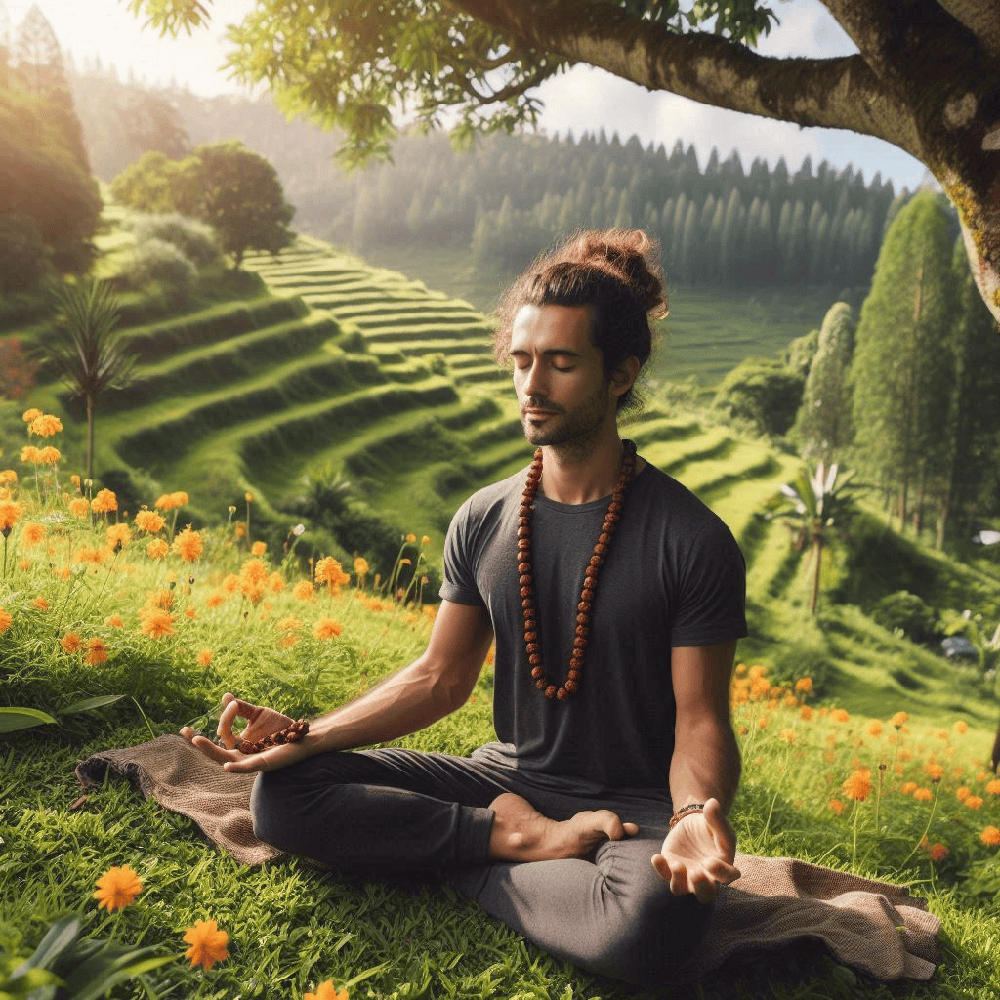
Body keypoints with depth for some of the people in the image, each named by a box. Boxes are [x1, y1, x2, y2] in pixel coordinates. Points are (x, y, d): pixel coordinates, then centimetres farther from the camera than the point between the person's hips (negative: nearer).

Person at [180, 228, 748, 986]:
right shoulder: (484, 523, 2)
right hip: (509, 776, 4)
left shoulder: (694, 543, -12)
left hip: (634, 806, -3)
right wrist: (305, 736, -5)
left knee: (652, 926, -38)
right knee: (284, 793, -10)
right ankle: (517, 836, -13)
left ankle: (479, 860, -11)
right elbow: (440, 677, 6)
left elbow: (701, 722, -10)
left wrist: (698, 818, -32)